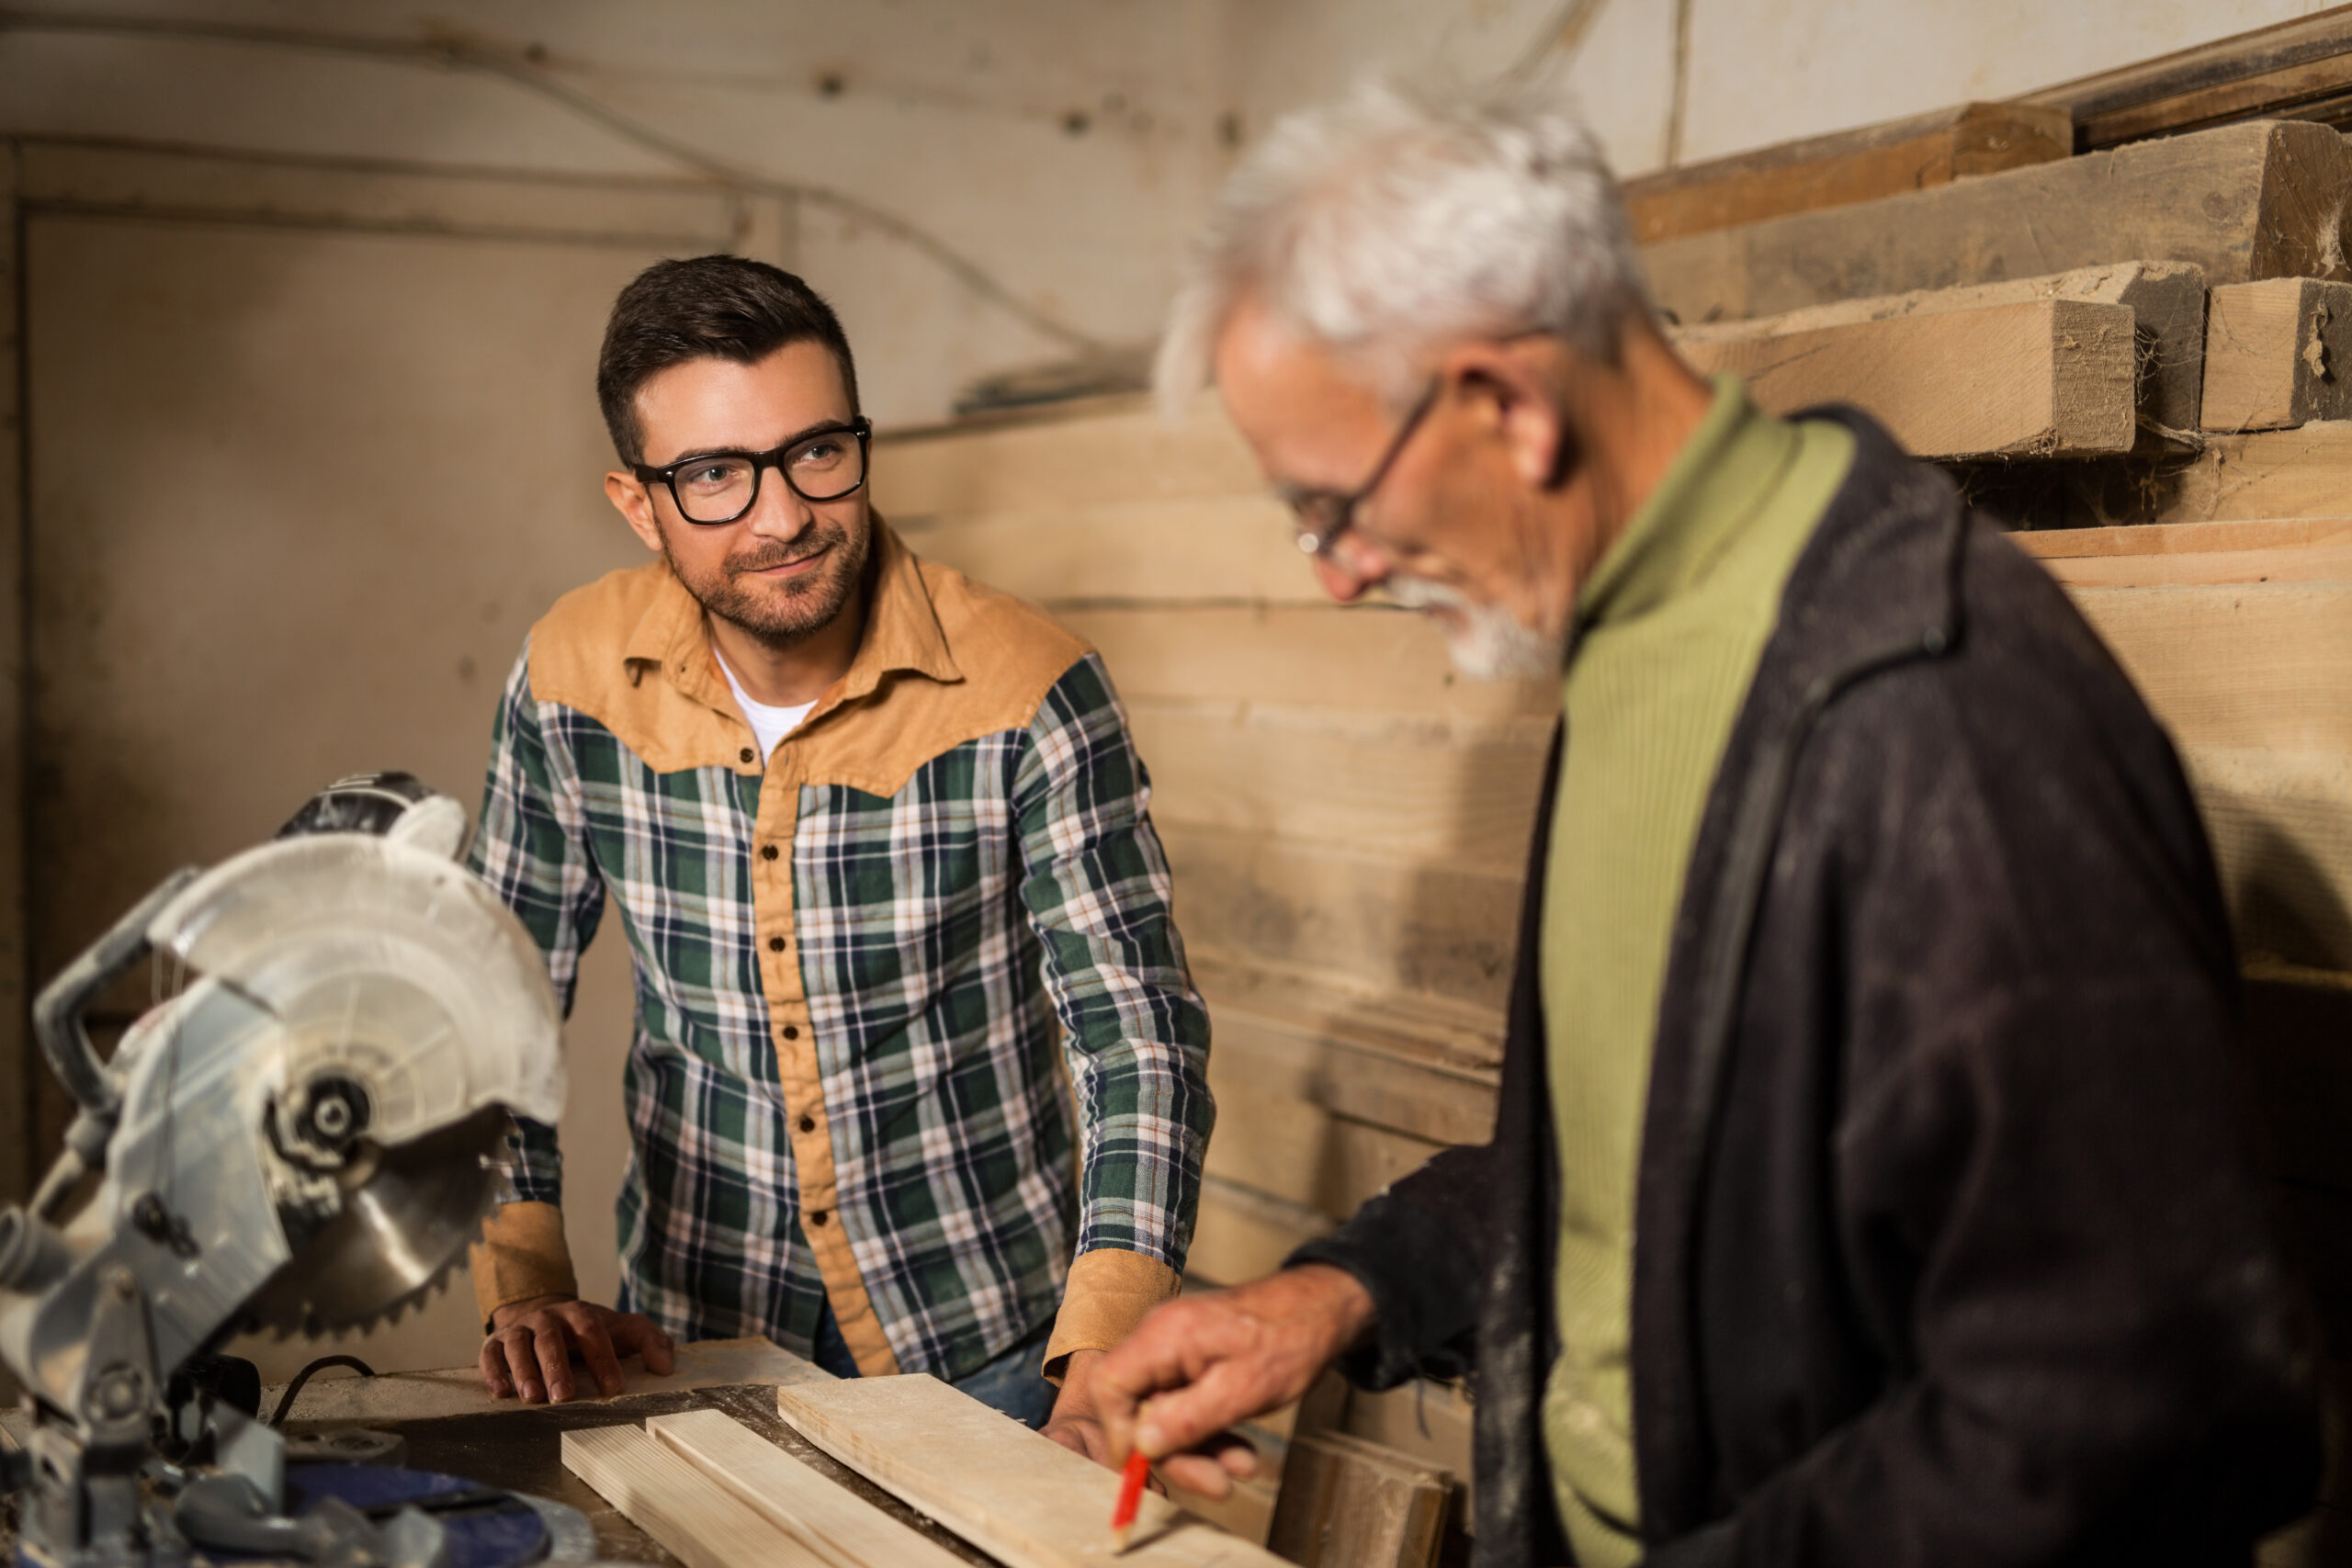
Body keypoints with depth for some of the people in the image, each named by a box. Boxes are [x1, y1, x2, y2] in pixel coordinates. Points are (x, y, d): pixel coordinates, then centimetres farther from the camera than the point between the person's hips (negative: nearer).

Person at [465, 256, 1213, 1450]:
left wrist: (1095, 1383, -26)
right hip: (692, 1329, 3)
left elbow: (1137, 1029, -17)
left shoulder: (1024, 690, -20)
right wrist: (524, 1289, -7)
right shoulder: (572, 676, -10)